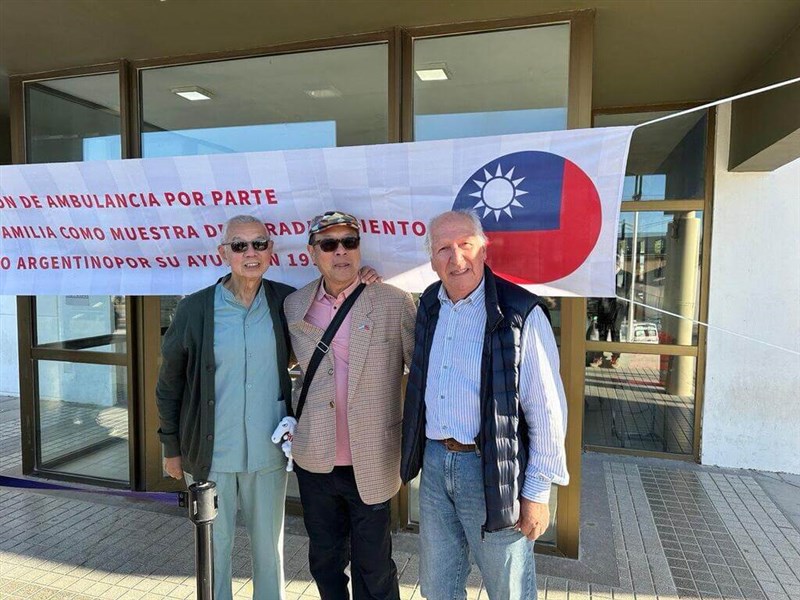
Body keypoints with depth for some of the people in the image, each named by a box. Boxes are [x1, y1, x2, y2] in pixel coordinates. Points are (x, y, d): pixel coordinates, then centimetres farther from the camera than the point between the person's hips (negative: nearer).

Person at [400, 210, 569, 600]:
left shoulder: (521, 314, -16)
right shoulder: (429, 305, 4)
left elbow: (547, 411, -13)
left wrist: (537, 492, -10)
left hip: (491, 469, -5)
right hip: (434, 463, 6)